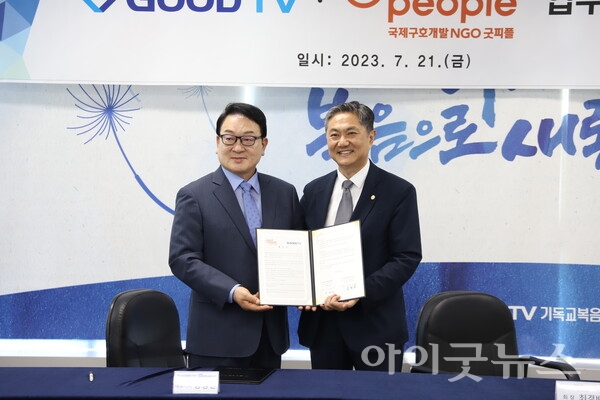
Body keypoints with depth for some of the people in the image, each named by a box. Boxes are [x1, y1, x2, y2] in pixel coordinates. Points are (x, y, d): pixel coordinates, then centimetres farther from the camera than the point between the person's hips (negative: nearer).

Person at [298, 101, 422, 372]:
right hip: (322, 322, 4)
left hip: (375, 324, -4)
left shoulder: (398, 192, -6)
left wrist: (361, 293, -21)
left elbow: (408, 257, -10)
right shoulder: (314, 191, 8)